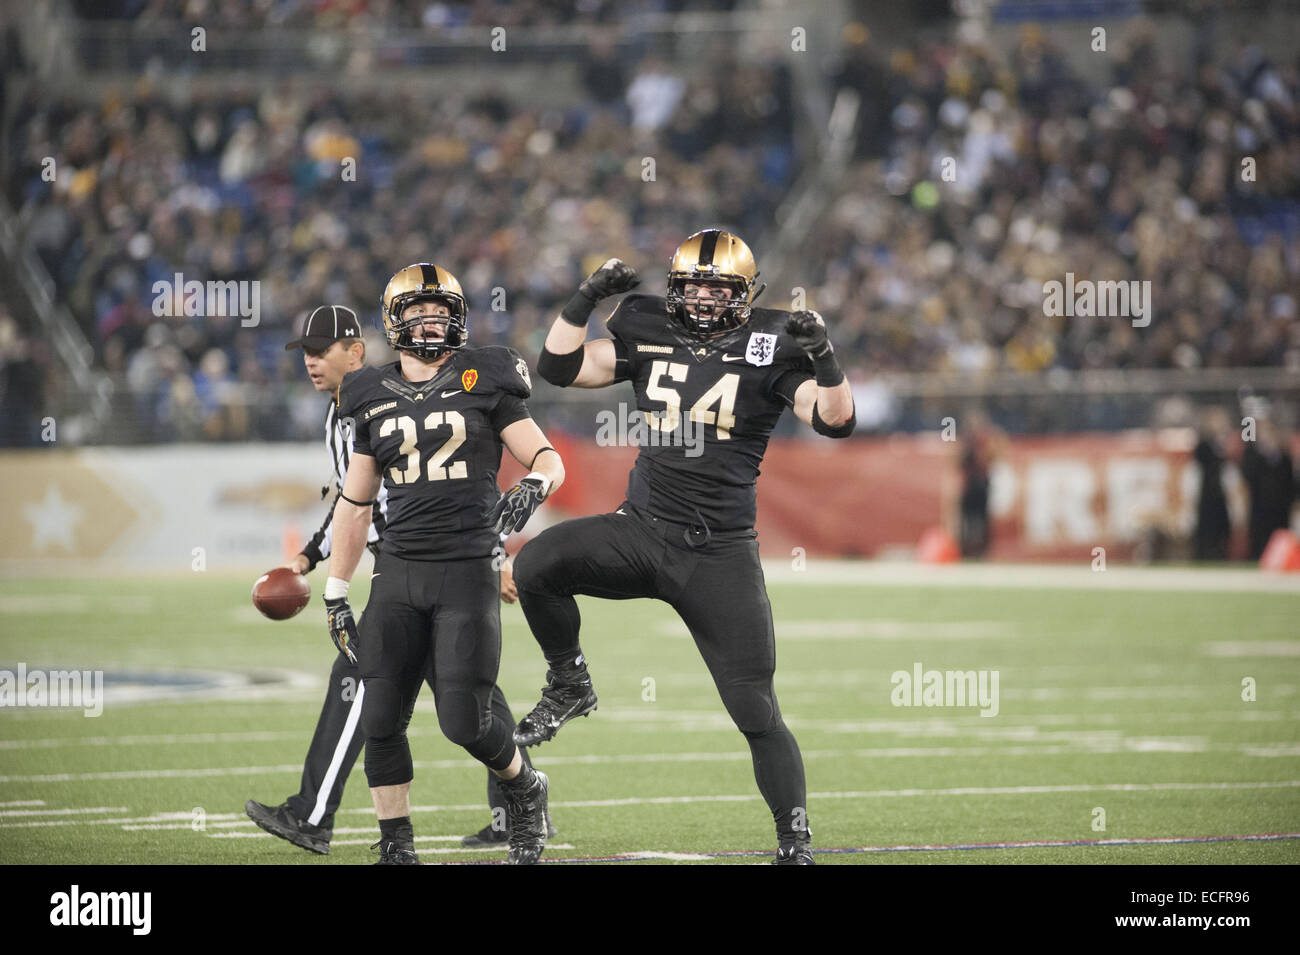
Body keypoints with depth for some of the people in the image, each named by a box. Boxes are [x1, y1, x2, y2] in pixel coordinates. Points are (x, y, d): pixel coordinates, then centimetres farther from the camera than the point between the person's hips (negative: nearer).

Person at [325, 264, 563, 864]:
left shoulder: (483, 384, 3)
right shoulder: (374, 400, 12)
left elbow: (548, 461, 4)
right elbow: (354, 502, 18)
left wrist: (531, 488, -20)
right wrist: (335, 593, 15)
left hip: (467, 571, -3)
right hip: (399, 573, 4)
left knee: (464, 721, -8)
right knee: (380, 722, -2)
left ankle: (526, 792, 21)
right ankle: (397, 849, 9)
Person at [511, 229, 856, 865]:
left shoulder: (771, 348, -4)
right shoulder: (650, 336, 6)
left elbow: (835, 420, -13)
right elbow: (560, 367, 5)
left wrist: (824, 359, -30)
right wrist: (586, 299, -7)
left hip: (720, 555, -3)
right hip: (642, 530, 3)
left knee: (756, 712, -3)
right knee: (535, 566, -24)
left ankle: (796, 843, 9)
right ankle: (569, 685, 1)